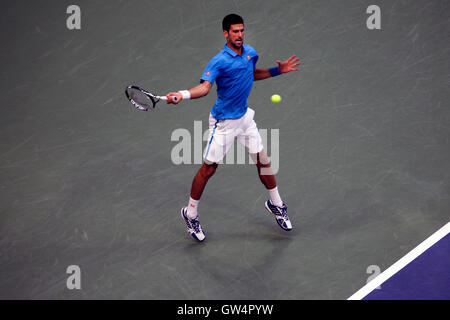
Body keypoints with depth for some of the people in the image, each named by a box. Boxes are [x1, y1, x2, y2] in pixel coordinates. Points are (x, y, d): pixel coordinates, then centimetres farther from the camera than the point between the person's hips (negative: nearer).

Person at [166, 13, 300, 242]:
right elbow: (205, 87, -34)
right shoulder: (219, 61, -21)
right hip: (223, 122, -6)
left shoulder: (250, 52, 2)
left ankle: (275, 204, 33)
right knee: (208, 169, 0)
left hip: (244, 117, 6)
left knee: (263, 161, 11)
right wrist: (182, 95, -51)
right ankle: (190, 214, 16)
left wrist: (277, 70, 15)